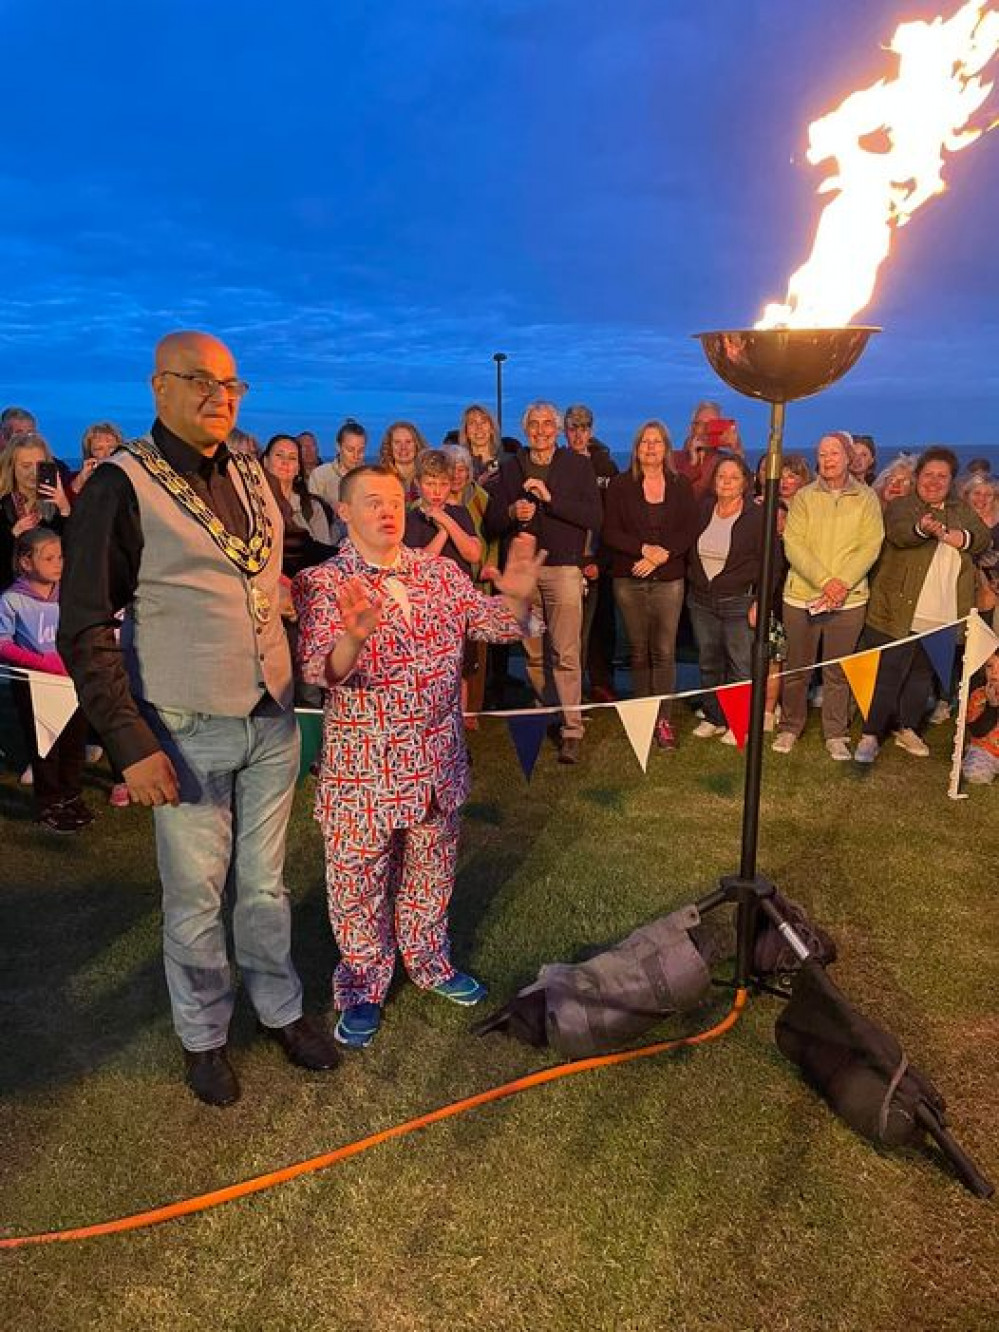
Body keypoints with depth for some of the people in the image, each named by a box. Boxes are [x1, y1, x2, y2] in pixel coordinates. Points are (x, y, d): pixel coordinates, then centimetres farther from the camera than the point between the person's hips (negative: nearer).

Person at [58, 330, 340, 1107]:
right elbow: (85, 631, -12)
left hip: (272, 721, 5)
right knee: (195, 895, 10)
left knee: (265, 882, 16)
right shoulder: (123, 485, -10)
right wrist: (131, 744, -17)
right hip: (186, 732, -4)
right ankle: (203, 1036, 31)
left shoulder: (252, 475, 7)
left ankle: (281, 1009, 35)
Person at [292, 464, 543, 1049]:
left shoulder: (442, 574, 5)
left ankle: (430, 961, 44)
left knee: (432, 876, 21)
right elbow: (320, 671, -22)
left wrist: (515, 596, -24)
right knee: (360, 885, 11)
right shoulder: (322, 584, -9)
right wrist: (353, 638, -44)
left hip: (438, 764, 4)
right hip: (363, 770, -4)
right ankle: (364, 988, 33)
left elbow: (493, 621, -2)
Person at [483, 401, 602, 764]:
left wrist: (551, 498, -15)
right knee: (533, 653, 9)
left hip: (564, 567, -3)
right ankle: (546, 712, 26)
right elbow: (491, 524, 11)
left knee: (565, 654, -8)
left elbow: (595, 518, -6)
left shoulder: (577, 466, 5)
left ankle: (572, 730, -4)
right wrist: (512, 513, -12)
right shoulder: (510, 468, 12)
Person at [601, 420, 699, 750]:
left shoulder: (681, 486, 8)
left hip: (668, 579, 0)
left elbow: (690, 532, 1)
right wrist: (644, 549, -14)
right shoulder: (620, 485, 5)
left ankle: (664, 720, 2)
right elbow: (609, 533, -2)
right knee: (639, 652, 5)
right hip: (629, 580, 0)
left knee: (664, 652, -3)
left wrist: (660, 555, -13)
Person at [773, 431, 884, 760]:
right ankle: (790, 727, 24)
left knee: (838, 672, 8)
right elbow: (793, 544, -7)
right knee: (797, 668, 9)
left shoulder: (866, 498, 4)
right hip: (802, 595, 0)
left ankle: (835, 735, 19)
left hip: (849, 599, 0)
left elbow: (870, 546, -3)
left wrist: (843, 582, -17)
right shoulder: (804, 496, 2)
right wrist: (824, 581, -17)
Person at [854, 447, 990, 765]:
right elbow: (899, 532, -19)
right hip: (899, 611, -4)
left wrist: (943, 532, -17)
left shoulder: (962, 511, 16)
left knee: (922, 675, 15)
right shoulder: (900, 506, 3)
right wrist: (922, 529, -41)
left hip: (942, 616, 5)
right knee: (887, 675, -3)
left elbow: (982, 538, 0)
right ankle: (871, 735, 4)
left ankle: (907, 729, 29)